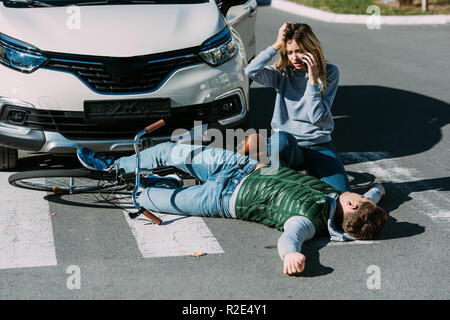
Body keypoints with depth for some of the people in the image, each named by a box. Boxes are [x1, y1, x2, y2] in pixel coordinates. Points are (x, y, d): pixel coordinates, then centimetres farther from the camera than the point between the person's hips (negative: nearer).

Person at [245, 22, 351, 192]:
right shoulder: (282, 73, 3)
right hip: (287, 145, 0)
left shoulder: (329, 73, -1)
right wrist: (276, 45, -13)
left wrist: (313, 78, -16)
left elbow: (316, 117, -11)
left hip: (319, 145, 0)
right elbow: (251, 71, -19)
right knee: (280, 138, -39)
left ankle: (311, 172, 9)